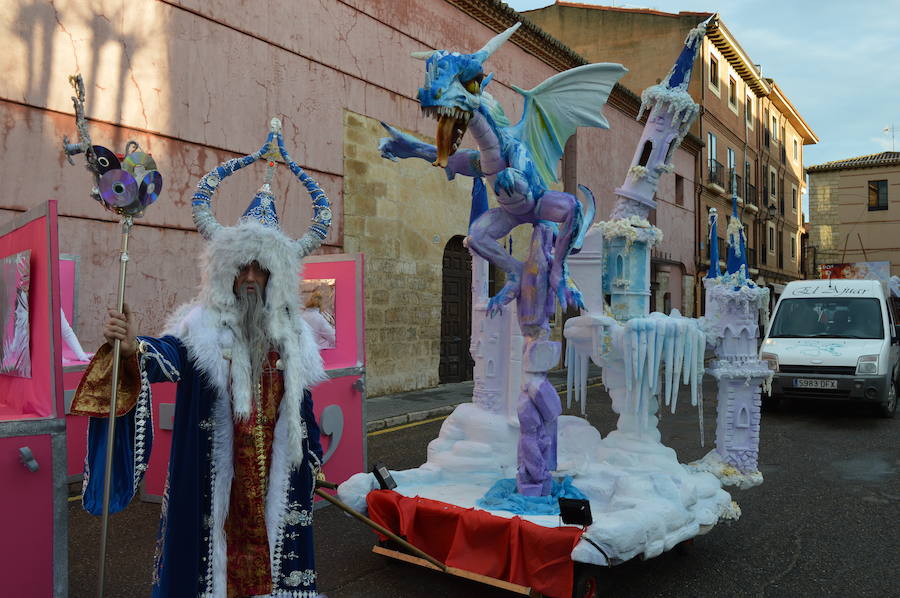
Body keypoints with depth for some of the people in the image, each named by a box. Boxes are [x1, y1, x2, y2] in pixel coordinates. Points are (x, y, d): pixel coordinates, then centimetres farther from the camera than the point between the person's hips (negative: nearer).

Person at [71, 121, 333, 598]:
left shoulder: (291, 333, 5)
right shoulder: (202, 325, -7)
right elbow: (169, 356, -26)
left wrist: (312, 455, 16)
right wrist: (134, 349, -44)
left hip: (273, 467, 3)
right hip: (214, 469, -3)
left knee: (266, 537, 10)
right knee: (216, 538, 2)